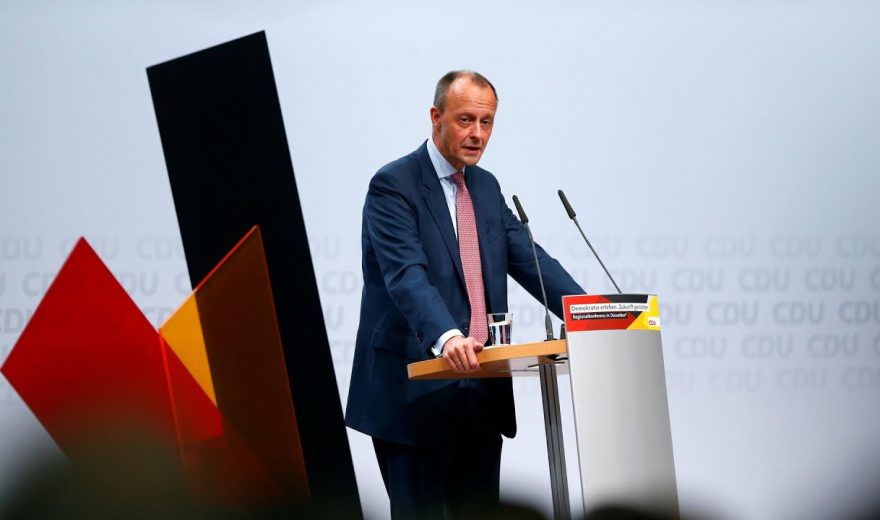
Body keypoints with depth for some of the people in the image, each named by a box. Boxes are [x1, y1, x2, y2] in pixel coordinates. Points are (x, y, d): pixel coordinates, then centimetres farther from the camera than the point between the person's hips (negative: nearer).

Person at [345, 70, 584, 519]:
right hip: (415, 391, -7)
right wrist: (446, 337, -42)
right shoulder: (392, 187, -10)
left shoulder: (486, 186, 15)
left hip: (480, 392, 7)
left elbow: (529, 260, 8)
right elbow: (407, 276, -24)